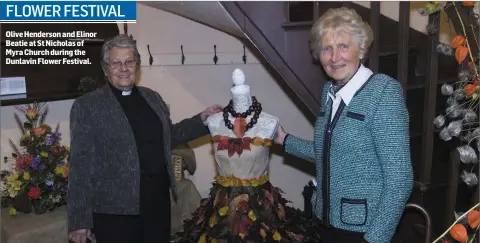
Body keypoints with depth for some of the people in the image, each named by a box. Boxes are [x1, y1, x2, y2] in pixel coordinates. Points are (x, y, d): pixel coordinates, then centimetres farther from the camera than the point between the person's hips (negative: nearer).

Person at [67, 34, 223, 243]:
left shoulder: (152, 97, 8)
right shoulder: (87, 105, -6)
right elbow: (81, 164, -9)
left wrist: (201, 120, 9)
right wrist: (79, 219, -10)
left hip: (158, 201, 5)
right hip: (114, 208, -4)